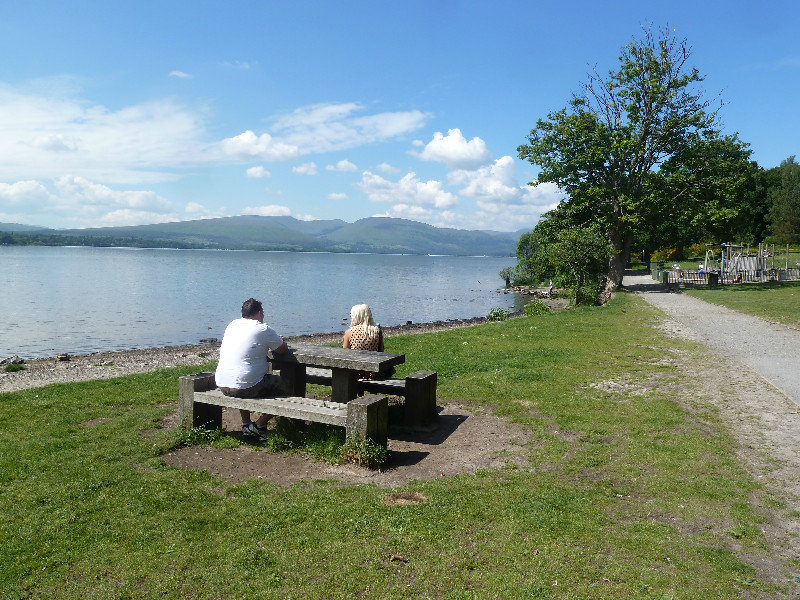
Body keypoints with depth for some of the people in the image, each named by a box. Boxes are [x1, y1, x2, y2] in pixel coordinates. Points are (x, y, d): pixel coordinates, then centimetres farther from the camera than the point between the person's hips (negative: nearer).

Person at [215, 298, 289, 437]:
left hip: (222, 385, 7)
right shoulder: (263, 329, -6)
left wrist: (274, 340, 36)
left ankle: (246, 424, 35)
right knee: (280, 385, 14)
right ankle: (258, 426, 13)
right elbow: (283, 349, 4)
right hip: (246, 387, -7)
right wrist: (279, 341, 27)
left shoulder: (232, 325, 13)